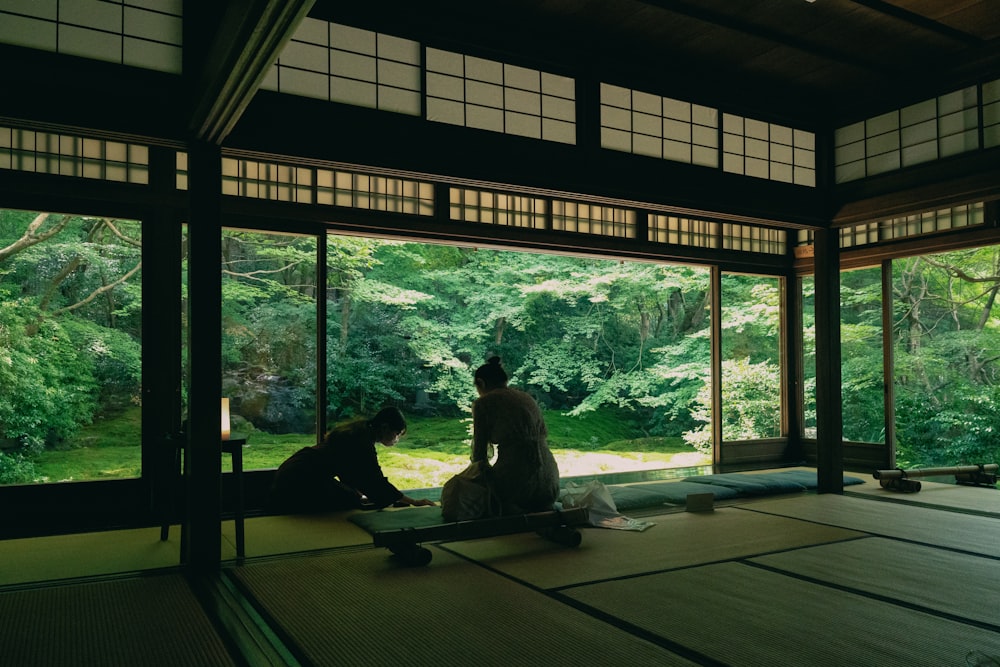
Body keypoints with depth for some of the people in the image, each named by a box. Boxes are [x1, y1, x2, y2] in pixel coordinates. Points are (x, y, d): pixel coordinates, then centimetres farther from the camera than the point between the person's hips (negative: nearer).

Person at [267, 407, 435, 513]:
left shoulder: (360, 428, 9)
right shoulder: (362, 442, -21)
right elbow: (376, 481, -19)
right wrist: (414, 502, -14)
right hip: (301, 480, -10)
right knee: (352, 502, -10)